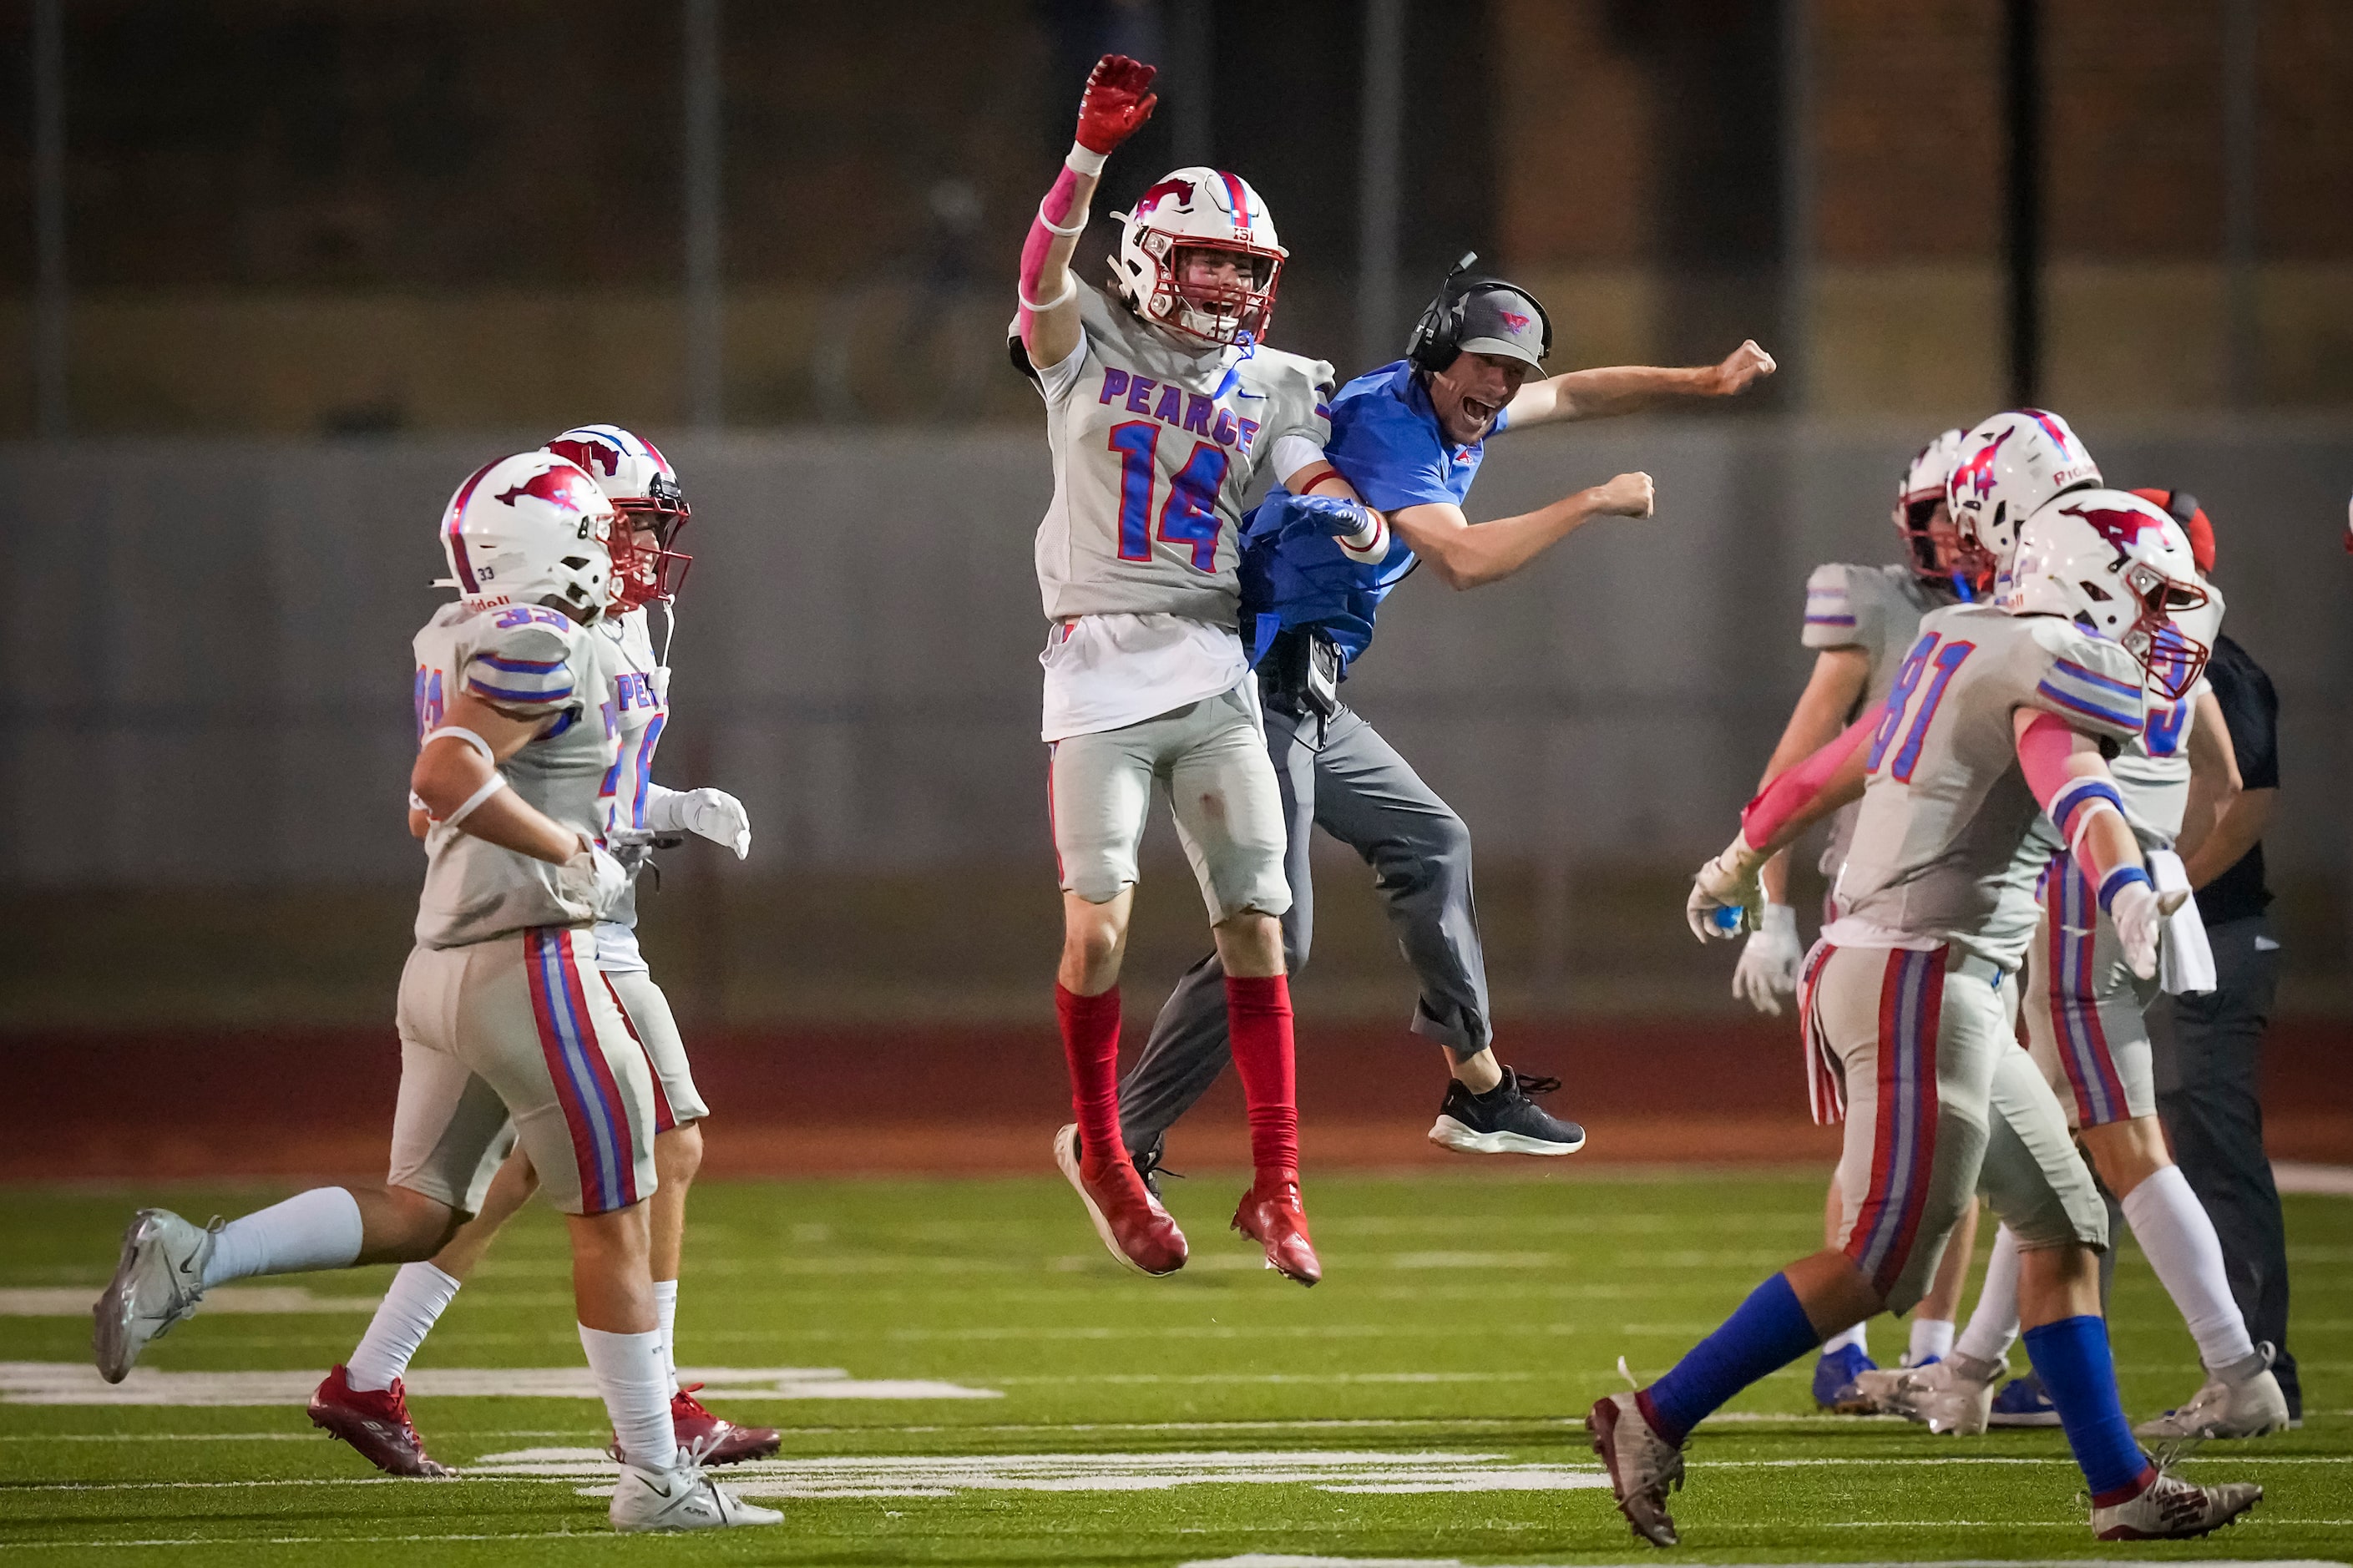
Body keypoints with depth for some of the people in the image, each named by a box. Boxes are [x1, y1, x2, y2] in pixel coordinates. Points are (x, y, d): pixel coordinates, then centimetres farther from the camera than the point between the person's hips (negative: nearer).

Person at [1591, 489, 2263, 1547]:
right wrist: (2130, 896, -51)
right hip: (1923, 973, -10)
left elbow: (1834, 766, 32)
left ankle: (2122, 1488, 12)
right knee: (1884, 1264, -7)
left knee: (2062, 1226, 11)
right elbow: (2071, 783, -32)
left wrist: (1738, 862, 48)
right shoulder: (2052, 664, -10)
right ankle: (1657, 1421, -3)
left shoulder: (1959, 650, 18)